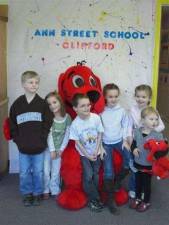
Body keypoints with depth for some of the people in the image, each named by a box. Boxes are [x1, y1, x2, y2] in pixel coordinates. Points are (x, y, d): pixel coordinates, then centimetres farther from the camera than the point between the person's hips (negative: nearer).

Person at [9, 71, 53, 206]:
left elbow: (48, 124, -5)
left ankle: (38, 193, 30)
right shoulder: (17, 104, -1)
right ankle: (27, 194, 31)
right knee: (24, 173, 12)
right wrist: (18, 141, -4)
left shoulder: (42, 104, -4)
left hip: (39, 147, -1)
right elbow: (12, 125, 3)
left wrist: (42, 140, -10)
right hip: (23, 147, 1)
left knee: (38, 172, 11)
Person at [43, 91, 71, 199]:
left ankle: (55, 191, 25)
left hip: (59, 149, 1)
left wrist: (61, 149, -5)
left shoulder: (67, 117, -7)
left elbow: (67, 135, -3)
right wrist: (52, 150, -14)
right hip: (48, 148, -1)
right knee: (46, 171, 0)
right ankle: (46, 190, 20)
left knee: (56, 172, 6)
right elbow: (49, 134, -12)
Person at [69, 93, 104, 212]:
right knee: (88, 176, -8)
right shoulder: (75, 124, -20)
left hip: (96, 152, 2)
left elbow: (100, 134, -6)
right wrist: (88, 155, -11)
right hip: (84, 154, -2)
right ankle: (95, 199, 11)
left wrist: (96, 151, -9)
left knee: (96, 175, 8)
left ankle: (92, 199, 26)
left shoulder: (96, 117, -16)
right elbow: (77, 142, -12)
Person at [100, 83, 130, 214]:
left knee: (130, 163, -14)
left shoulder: (121, 110, -1)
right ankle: (110, 200, 6)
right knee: (108, 172, -11)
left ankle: (118, 180, 17)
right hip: (105, 143, -3)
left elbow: (125, 126, 6)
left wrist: (125, 141, -1)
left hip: (119, 140, 3)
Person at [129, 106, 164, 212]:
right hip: (138, 162, 3)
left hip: (149, 164, -3)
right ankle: (138, 198, 45)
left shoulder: (158, 135, -17)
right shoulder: (137, 131, -7)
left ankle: (146, 202, 37)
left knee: (146, 183, 13)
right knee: (138, 181, 21)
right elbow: (133, 143, 6)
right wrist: (134, 149, -13)